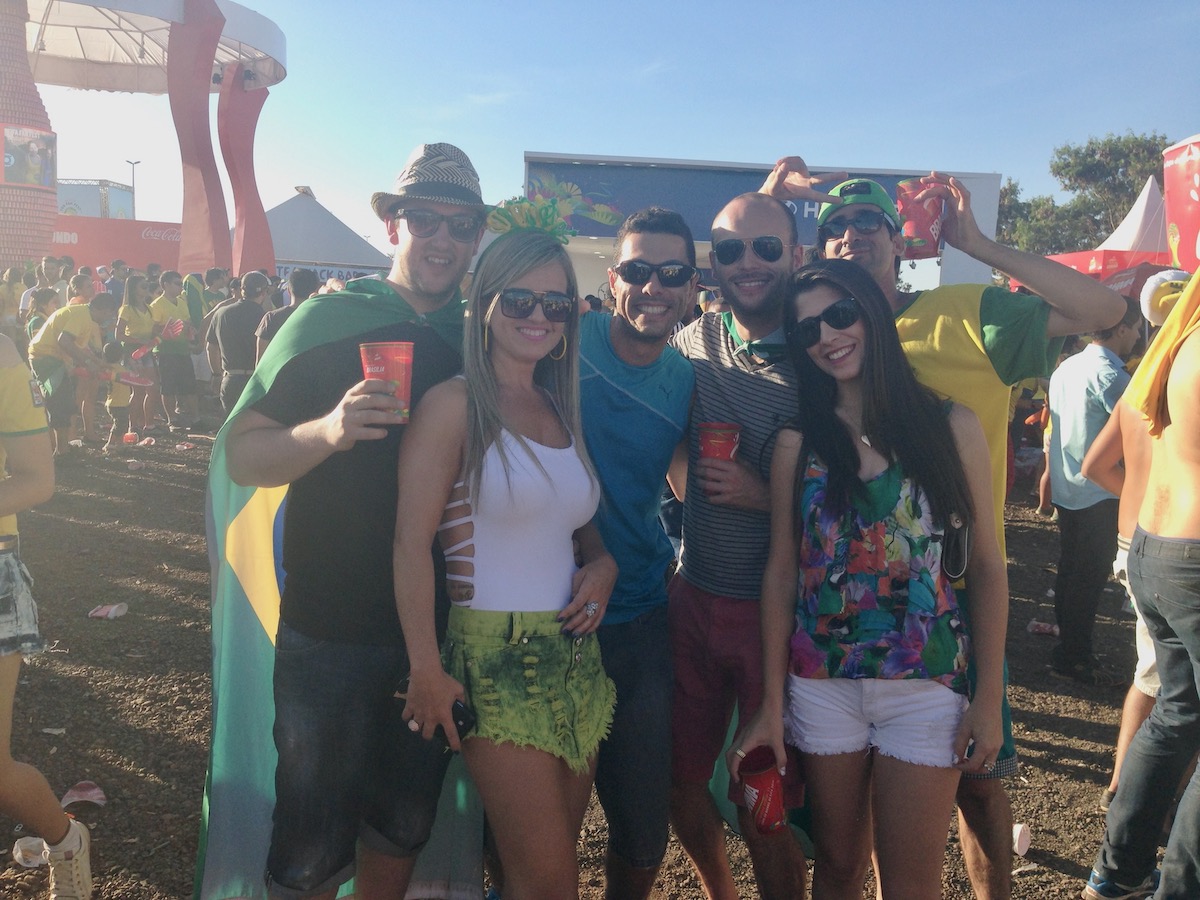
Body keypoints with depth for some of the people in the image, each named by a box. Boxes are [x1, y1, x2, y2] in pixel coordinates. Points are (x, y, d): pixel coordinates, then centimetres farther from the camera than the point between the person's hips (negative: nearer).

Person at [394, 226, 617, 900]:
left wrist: (603, 562, -1)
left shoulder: (563, 409, 11)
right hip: (496, 657, -6)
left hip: (576, 656, 6)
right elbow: (412, 542, -13)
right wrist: (427, 672, -15)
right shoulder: (455, 405, -9)